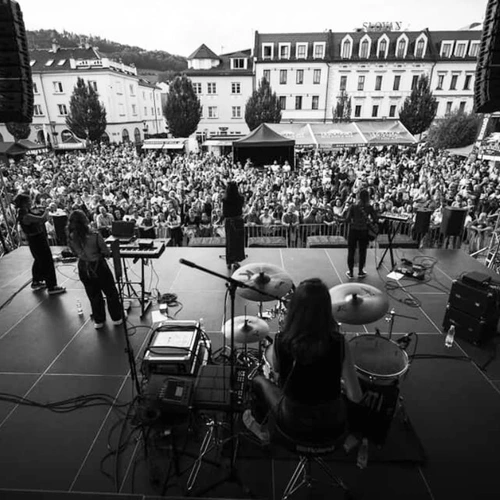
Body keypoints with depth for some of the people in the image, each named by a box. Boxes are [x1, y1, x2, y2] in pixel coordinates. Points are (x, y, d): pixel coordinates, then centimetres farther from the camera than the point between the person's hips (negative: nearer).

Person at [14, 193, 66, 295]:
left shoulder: (28, 211, 4)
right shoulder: (25, 216, -26)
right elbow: (42, 218, -34)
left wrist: (45, 210, -4)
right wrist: (47, 209, -18)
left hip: (39, 239, 11)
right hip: (37, 241, -11)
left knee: (39, 261, 25)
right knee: (48, 262, -3)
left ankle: (36, 282, 41)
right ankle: (52, 287, 4)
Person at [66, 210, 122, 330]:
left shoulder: (71, 238, -10)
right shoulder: (95, 235, -22)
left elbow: (76, 253, 4)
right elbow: (107, 252, -12)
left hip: (83, 269, 4)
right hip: (99, 267, -4)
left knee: (93, 295, 20)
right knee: (111, 293, 15)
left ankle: (98, 321, 32)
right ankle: (116, 318, 27)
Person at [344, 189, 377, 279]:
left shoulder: (353, 206, -8)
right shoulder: (369, 207, -5)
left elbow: (347, 219, -12)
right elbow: (375, 220, -5)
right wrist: (369, 222, 14)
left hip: (353, 231, -1)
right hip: (364, 231, 1)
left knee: (351, 251, 9)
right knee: (362, 251, 14)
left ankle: (351, 273, 13)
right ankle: (360, 272, 24)